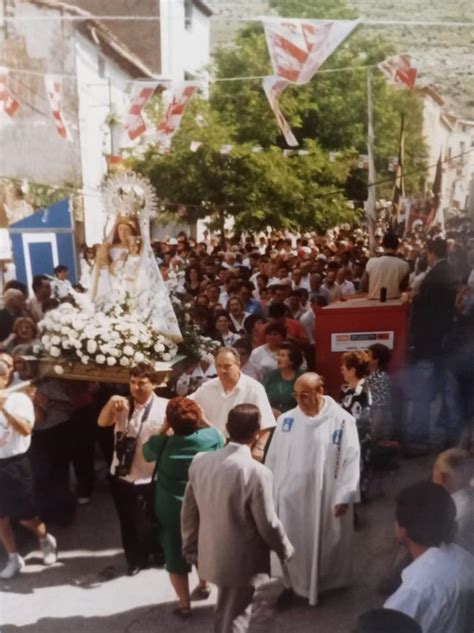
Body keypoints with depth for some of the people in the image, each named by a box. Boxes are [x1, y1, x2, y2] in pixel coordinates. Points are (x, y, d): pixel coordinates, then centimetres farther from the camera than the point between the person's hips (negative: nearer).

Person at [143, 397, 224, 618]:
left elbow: (146, 452, 4)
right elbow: (222, 442, 8)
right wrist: (203, 421, 10)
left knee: (175, 554, 13)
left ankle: (184, 603, 21)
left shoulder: (162, 444, -19)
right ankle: (203, 585, 45)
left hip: (171, 510, -2)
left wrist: (163, 429, 2)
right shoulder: (212, 436, -16)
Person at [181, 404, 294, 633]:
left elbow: (189, 511, 2)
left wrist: (190, 549, 16)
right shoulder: (257, 472, -25)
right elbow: (267, 524, -16)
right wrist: (286, 550, 3)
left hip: (210, 555, 5)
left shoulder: (200, 461, -8)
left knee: (225, 613, 28)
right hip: (242, 561, -5)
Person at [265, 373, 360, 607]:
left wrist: (344, 497, -11)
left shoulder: (342, 420, -11)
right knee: (291, 546, 13)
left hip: (326, 499, -2)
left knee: (325, 546, 14)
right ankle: (291, 584, 34)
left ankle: (326, 586, 36)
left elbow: (351, 460, -10)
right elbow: (273, 458, 5)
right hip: (290, 496, 3)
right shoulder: (286, 419, -1)